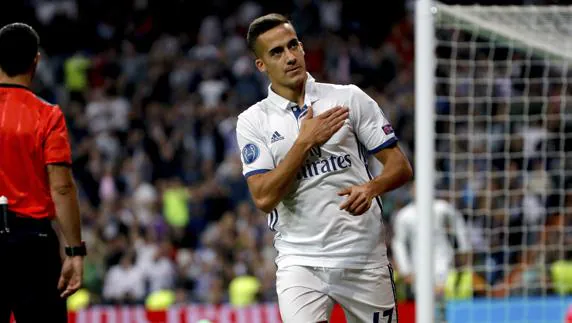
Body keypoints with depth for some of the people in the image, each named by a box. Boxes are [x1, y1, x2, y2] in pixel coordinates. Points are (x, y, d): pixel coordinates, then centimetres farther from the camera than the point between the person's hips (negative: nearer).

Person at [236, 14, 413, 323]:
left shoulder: (350, 98, 3)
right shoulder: (252, 122, 2)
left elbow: (401, 166, 3)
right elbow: (264, 198, -9)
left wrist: (371, 187, -18)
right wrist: (305, 141, -15)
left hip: (364, 259, 1)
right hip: (300, 260, -1)